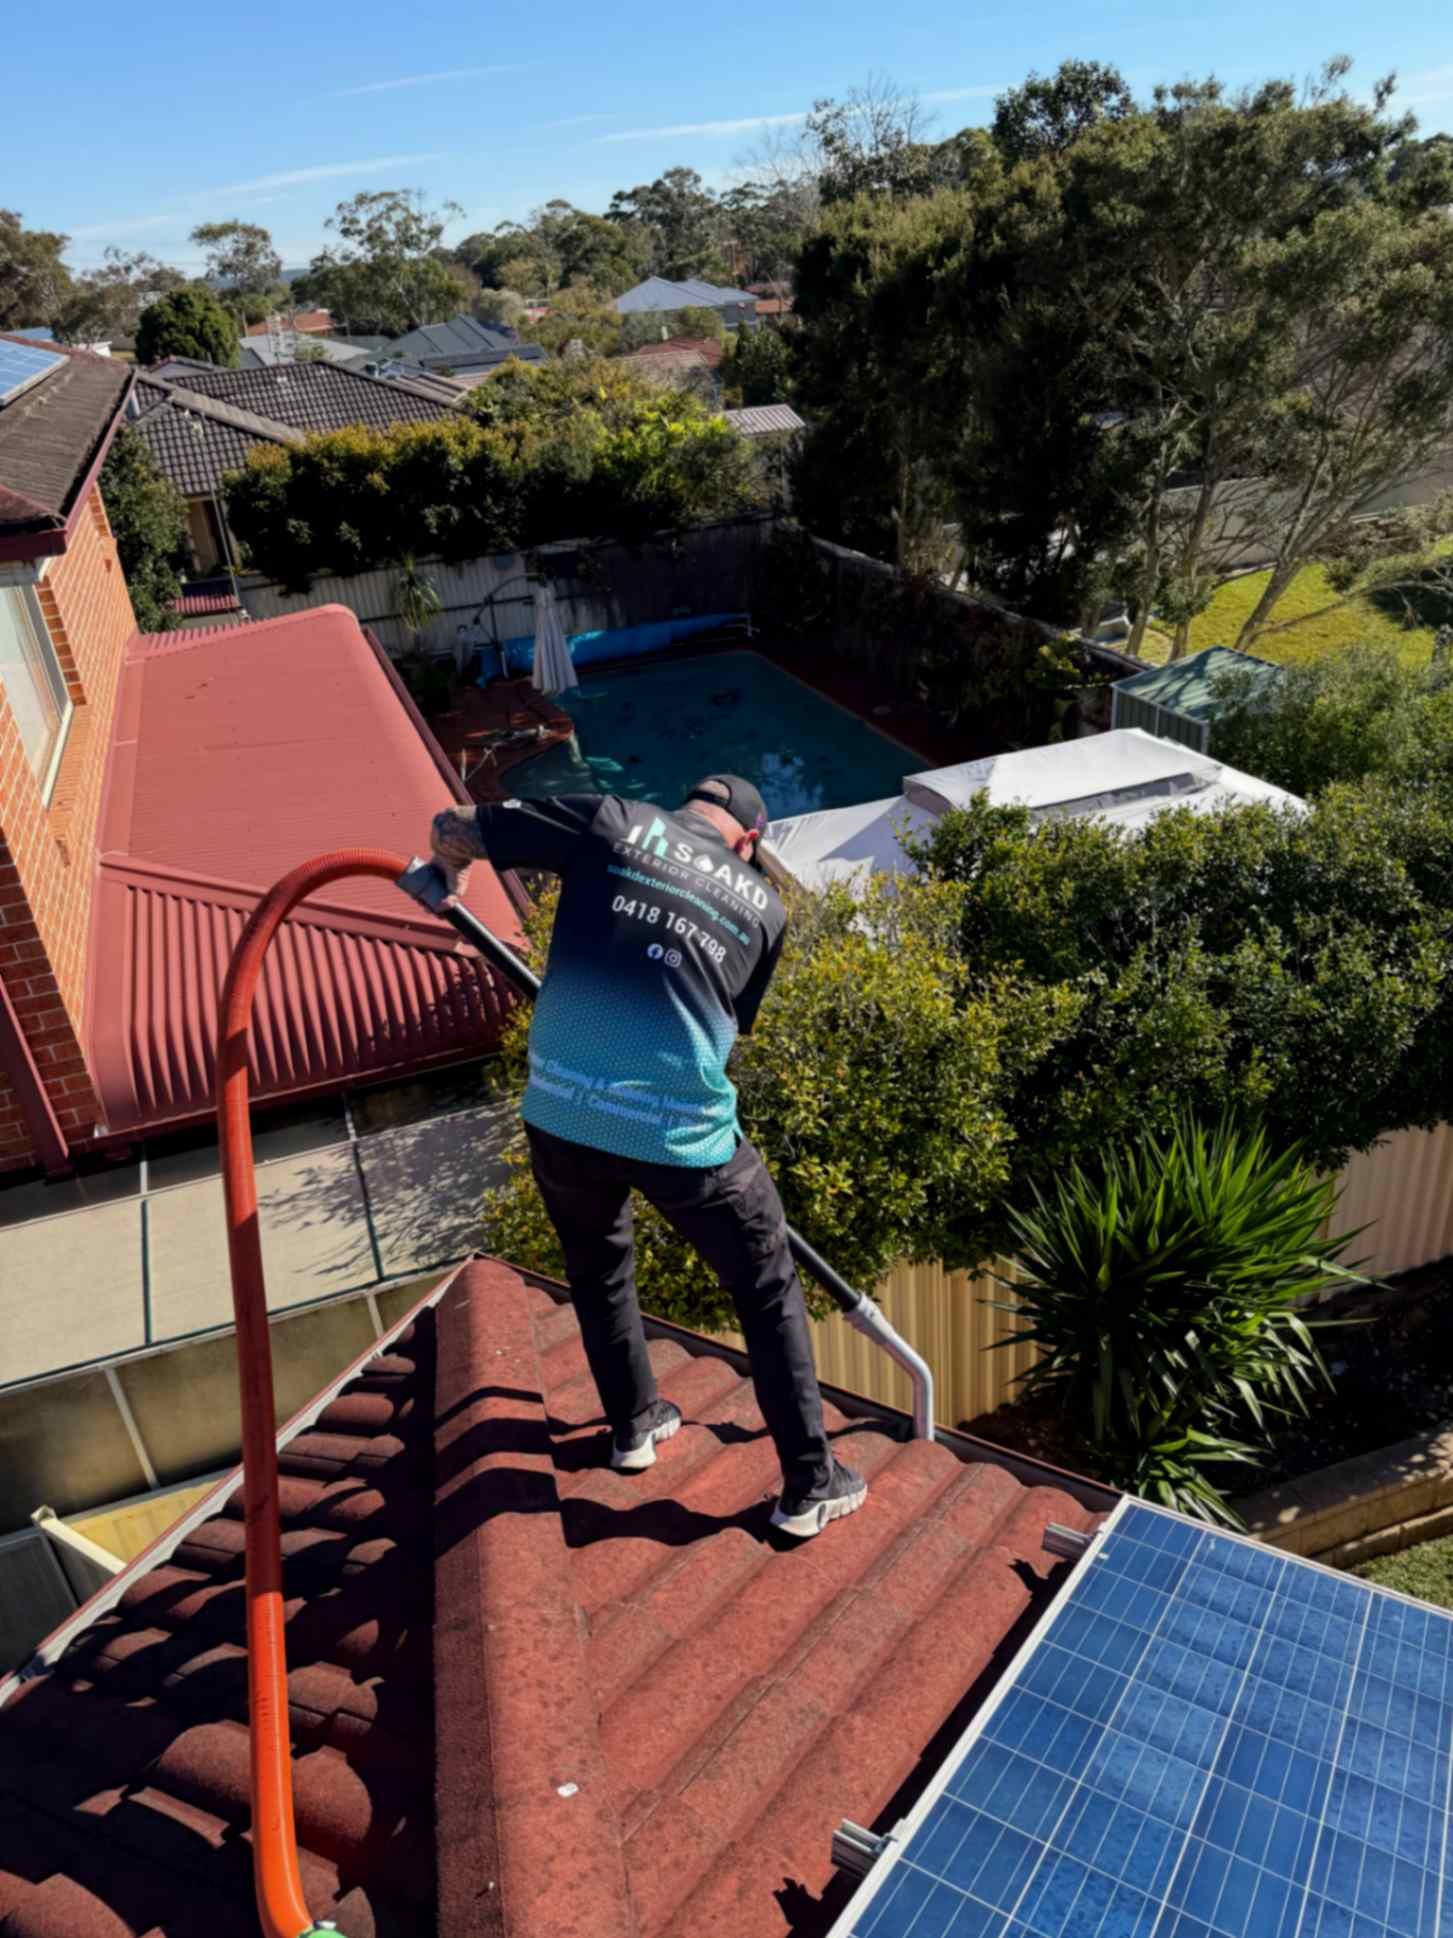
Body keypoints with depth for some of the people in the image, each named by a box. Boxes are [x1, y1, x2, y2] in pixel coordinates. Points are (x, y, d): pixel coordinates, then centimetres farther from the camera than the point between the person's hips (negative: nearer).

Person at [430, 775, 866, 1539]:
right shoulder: (763, 904, 12)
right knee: (768, 1292, 21)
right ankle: (810, 1486, 30)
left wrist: (444, 875, 26)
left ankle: (634, 1425, 48)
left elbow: (454, 830, 4)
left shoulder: (614, 819, 6)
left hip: (562, 1110, 2)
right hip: (684, 1128, -1)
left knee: (597, 1267, 31)